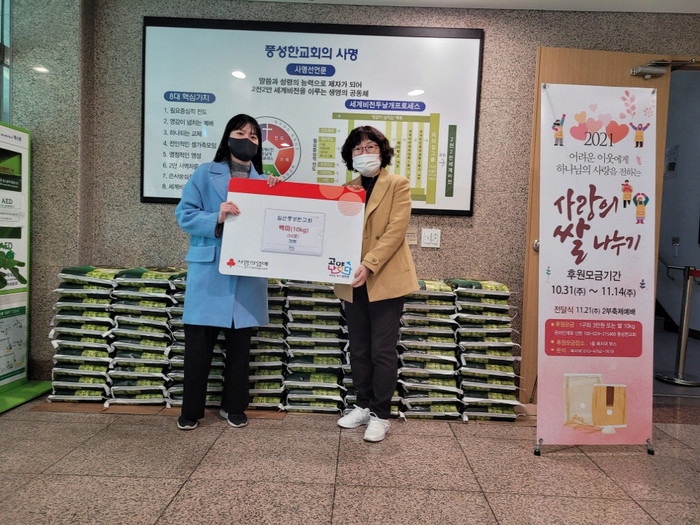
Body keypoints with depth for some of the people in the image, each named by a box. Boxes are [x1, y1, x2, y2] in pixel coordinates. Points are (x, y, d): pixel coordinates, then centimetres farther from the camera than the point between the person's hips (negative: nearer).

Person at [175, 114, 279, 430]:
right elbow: (184, 214, -3)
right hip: (208, 271, -2)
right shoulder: (205, 174, 4)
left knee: (240, 344, 11)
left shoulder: (265, 182, 13)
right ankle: (192, 409, 21)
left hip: (248, 274, 3)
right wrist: (216, 219, -20)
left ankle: (233, 407, 27)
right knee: (199, 343, 3)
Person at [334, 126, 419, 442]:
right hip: (354, 282, 5)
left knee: (382, 352, 0)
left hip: (385, 279, -5)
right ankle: (363, 406, 29)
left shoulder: (398, 185, -1)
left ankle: (380, 416, 14)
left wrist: (368, 265, -22)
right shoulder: (348, 189, 14)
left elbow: (396, 230, -12)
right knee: (358, 350, 13)